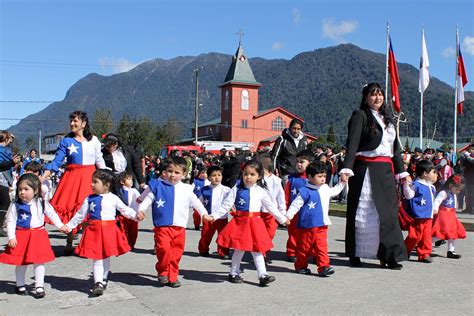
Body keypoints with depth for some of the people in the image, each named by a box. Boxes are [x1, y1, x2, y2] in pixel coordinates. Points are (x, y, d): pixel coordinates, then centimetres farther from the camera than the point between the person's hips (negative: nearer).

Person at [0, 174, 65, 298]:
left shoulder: (42, 203, -2)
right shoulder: (15, 205, -6)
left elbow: (52, 214, 9)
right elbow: (10, 221, -5)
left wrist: (60, 225, 4)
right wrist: (11, 237, -12)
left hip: (38, 235, 1)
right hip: (21, 236, 0)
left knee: (39, 261, 0)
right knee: (21, 262, 9)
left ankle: (39, 287, 9)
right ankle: (20, 285, 28)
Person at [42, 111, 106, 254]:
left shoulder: (94, 140, 6)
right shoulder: (66, 141, 3)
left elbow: (100, 161, 13)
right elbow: (56, 162, 3)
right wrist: (42, 178, -6)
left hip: (90, 177, 1)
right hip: (72, 177, 0)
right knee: (71, 209, 0)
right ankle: (69, 243, 14)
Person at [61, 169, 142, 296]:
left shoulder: (113, 198, 1)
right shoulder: (89, 199, 3)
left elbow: (125, 210, 6)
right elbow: (80, 215, 11)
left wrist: (136, 215, -9)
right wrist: (68, 226, 13)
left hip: (109, 230, 0)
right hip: (94, 231, 0)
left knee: (106, 257, 11)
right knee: (97, 258, -3)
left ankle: (103, 280, 29)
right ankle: (98, 284, -1)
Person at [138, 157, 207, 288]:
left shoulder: (186, 189, 8)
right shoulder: (157, 186, 2)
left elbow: (196, 203, 14)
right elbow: (147, 200, 2)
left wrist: (205, 214, 5)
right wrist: (140, 210, -14)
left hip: (180, 227, 3)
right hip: (162, 226, -3)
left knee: (176, 253, 8)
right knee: (164, 249, -19)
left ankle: (172, 277, 24)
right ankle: (162, 272, 5)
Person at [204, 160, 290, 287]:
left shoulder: (261, 191, 2)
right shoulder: (236, 190, -3)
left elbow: (271, 207, 11)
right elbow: (225, 206, -3)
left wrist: (282, 219, 15)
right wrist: (213, 216, -9)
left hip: (255, 223, 2)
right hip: (240, 222, -1)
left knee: (257, 250, 4)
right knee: (239, 249, 5)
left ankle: (262, 275, 7)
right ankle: (234, 273, 22)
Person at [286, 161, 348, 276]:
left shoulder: (325, 189, 10)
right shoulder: (305, 191, -14)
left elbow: (334, 191, 33)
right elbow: (296, 204, -13)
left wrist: (342, 182, 31)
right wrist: (288, 216, -20)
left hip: (322, 225, 5)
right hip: (307, 225, -5)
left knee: (321, 247, -1)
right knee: (304, 247, 9)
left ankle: (323, 267, 0)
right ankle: (300, 266, 24)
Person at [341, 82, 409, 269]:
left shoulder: (387, 120, 20)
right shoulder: (360, 115, -1)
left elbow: (395, 148, 23)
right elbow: (352, 143, -12)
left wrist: (402, 172, 16)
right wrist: (347, 168, -24)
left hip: (386, 171, 6)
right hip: (365, 170, -6)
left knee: (388, 212, 2)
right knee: (362, 212, -1)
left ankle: (388, 256, 6)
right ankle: (355, 255, 8)